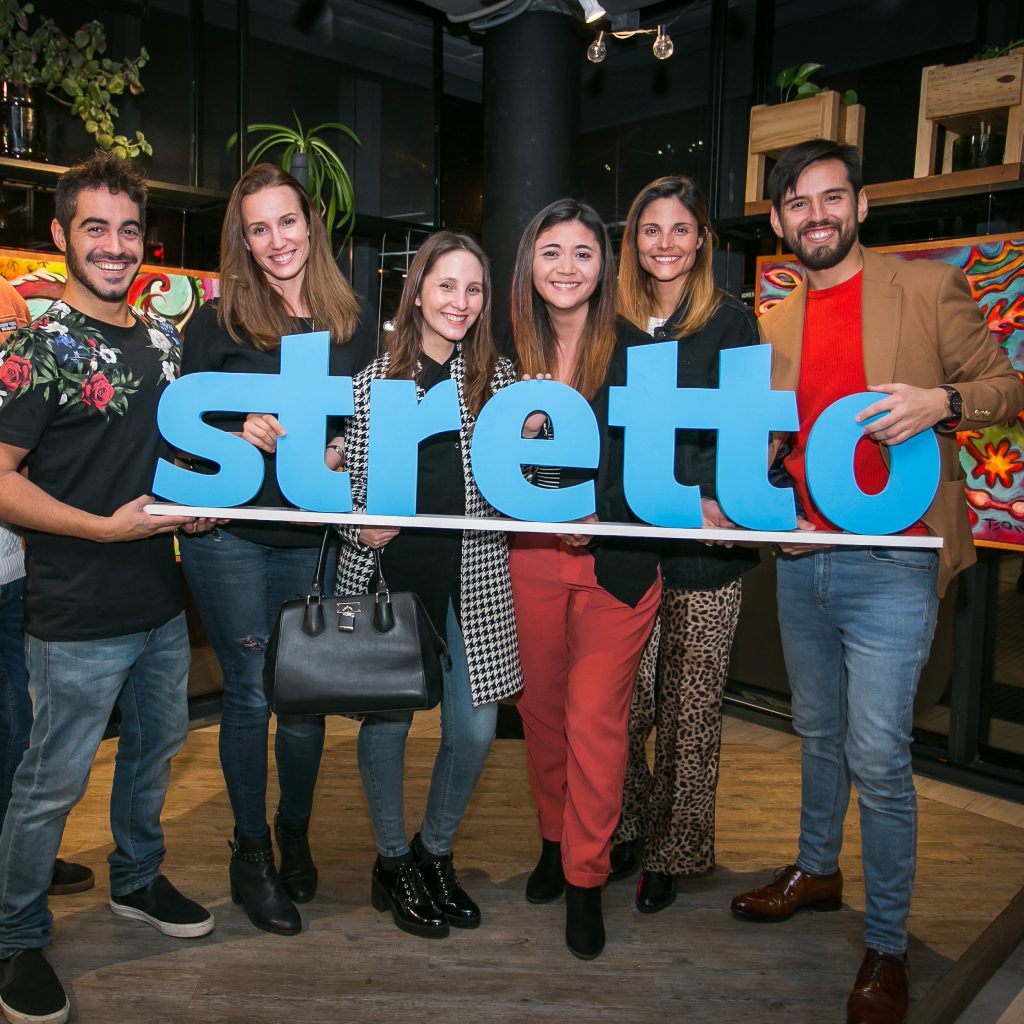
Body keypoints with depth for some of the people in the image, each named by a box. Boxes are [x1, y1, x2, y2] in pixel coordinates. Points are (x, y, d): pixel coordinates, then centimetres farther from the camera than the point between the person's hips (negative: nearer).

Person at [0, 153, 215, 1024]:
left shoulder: (163, 339, 8)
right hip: (78, 616, -7)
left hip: (160, 599, 7)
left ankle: (136, 880, 44)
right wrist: (105, 527, -22)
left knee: (158, 742, 21)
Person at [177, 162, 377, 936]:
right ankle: (251, 852, 25)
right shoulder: (217, 322, -1)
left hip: (315, 536, 2)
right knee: (251, 692, 5)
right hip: (230, 532, -2)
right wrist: (240, 431, -18)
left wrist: (344, 451, -11)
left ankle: (295, 835, 34)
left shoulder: (354, 324, 6)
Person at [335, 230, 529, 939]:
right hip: (388, 570, -1)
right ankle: (394, 862, 31)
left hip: (472, 577, 2)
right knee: (386, 720, 6)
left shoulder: (501, 377, 7)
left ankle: (436, 852, 30)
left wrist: (530, 434, -9)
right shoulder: (375, 378, 3)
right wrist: (360, 526, -12)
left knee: (475, 728, 2)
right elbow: (349, 478, 7)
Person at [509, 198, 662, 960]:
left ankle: (586, 881, 18)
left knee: (595, 717, 0)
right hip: (533, 558, 4)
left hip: (615, 560, -3)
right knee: (542, 708, 14)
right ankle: (555, 840, 37)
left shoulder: (637, 350, -4)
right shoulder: (513, 354, 6)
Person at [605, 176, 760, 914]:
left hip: (702, 546, -3)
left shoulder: (731, 321, 2)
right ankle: (628, 829, 29)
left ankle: (675, 852, 24)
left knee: (690, 708, 6)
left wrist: (715, 500, -20)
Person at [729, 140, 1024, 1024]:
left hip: (890, 563, -5)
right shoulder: (776, 324, 12)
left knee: (878, 758, -3)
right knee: (819, 735, 19)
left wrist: (943, 403, -20)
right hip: (801, 560, 5)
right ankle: (818, 870, 41)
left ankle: (887, 948, 16)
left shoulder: (929, 288, -1)